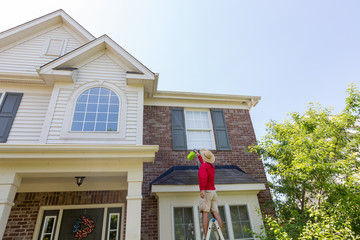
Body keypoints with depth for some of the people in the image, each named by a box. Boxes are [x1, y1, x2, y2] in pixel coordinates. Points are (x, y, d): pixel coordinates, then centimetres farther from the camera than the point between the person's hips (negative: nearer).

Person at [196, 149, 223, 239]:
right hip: (213, 192, 7)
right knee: (216, 213, 1)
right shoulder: (212, 167, 19)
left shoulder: (203, 166, -6)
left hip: (206, 192, -7)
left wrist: (202, 189, -34)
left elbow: (203, 176, -26)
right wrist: (199, 156, 54)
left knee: (205, 214, -10)